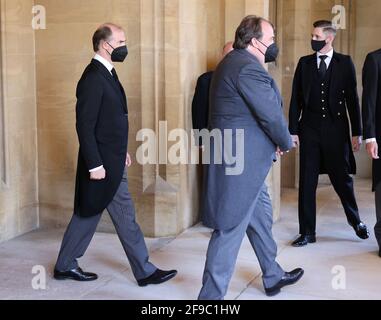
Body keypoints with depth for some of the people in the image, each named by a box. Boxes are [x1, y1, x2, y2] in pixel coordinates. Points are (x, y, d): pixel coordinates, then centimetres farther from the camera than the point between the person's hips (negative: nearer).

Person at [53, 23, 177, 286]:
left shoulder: (106, 73, 12)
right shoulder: (93, 78, -18)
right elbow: (85, 125, -21)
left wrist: (121, 151, 19)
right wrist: (95, 164, -22)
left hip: (111, 159, 10)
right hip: (102, 163, -10)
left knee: (88, 214, 16)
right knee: (125, 216, 0)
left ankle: (65, 266, 27)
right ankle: (145, 271, 12)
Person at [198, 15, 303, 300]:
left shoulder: (235, 62, 15)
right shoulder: (248, 67, -19)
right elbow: (271, 115, -18)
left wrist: (273, 142, 5)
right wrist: (286, 142, 0)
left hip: (243, 159, 11)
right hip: (241, 162, -11)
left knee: (261, 218, 23)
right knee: (231, 230, -5)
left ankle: (273, 276, 40)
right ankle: (211, 295, 4)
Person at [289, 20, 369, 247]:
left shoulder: (345, 63, 1)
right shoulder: (304, 63, 6)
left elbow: (352, 98, 0)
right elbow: (296, 99, 6)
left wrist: (357, 133, -2)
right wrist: (293, 130, 0)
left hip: (336, 129, -2)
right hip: (310, 129, 2)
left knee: (342, 179, 7)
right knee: (307, 183, 3)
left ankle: (356, 221, 32)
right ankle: (308, 232, 12)